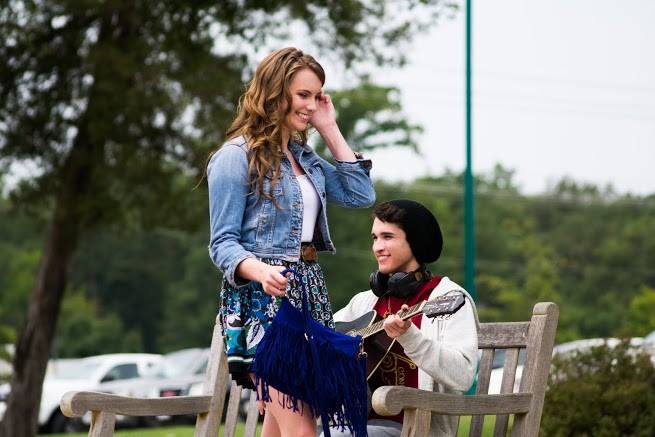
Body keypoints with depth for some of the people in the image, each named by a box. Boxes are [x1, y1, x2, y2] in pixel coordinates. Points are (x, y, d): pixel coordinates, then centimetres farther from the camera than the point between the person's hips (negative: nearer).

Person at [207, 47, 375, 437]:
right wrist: (260, 270, -30)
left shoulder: (306, 157, 17)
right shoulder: (237, 157, -6)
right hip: (261, 297, -8)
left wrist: (331, 130, 11)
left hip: (310, 292, 8)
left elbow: (361, 195, 11)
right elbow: (223, 243, -8)